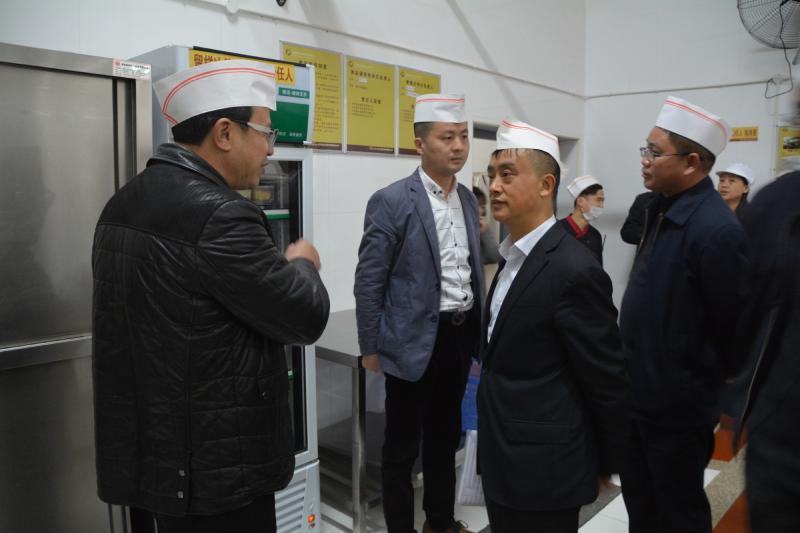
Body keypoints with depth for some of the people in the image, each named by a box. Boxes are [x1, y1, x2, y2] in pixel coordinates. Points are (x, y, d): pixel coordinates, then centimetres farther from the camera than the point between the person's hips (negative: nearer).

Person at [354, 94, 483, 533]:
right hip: (415, 341, -6)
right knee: (402, 445, 9)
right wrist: (371, 348, -9)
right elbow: (368, 283, -11)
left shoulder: (468, 199, 7)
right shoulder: (391, 202, -13)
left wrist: (479, 331, 14)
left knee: (445, 437, 21)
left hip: (461, 336, 7)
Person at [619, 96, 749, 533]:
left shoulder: (715, 229, -24)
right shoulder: (663, 209, 4)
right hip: (640, 393, 8)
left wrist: (701, 381, -5)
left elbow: (731, 328, -18)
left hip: (677, 404, -8)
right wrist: (635, 367, 13)